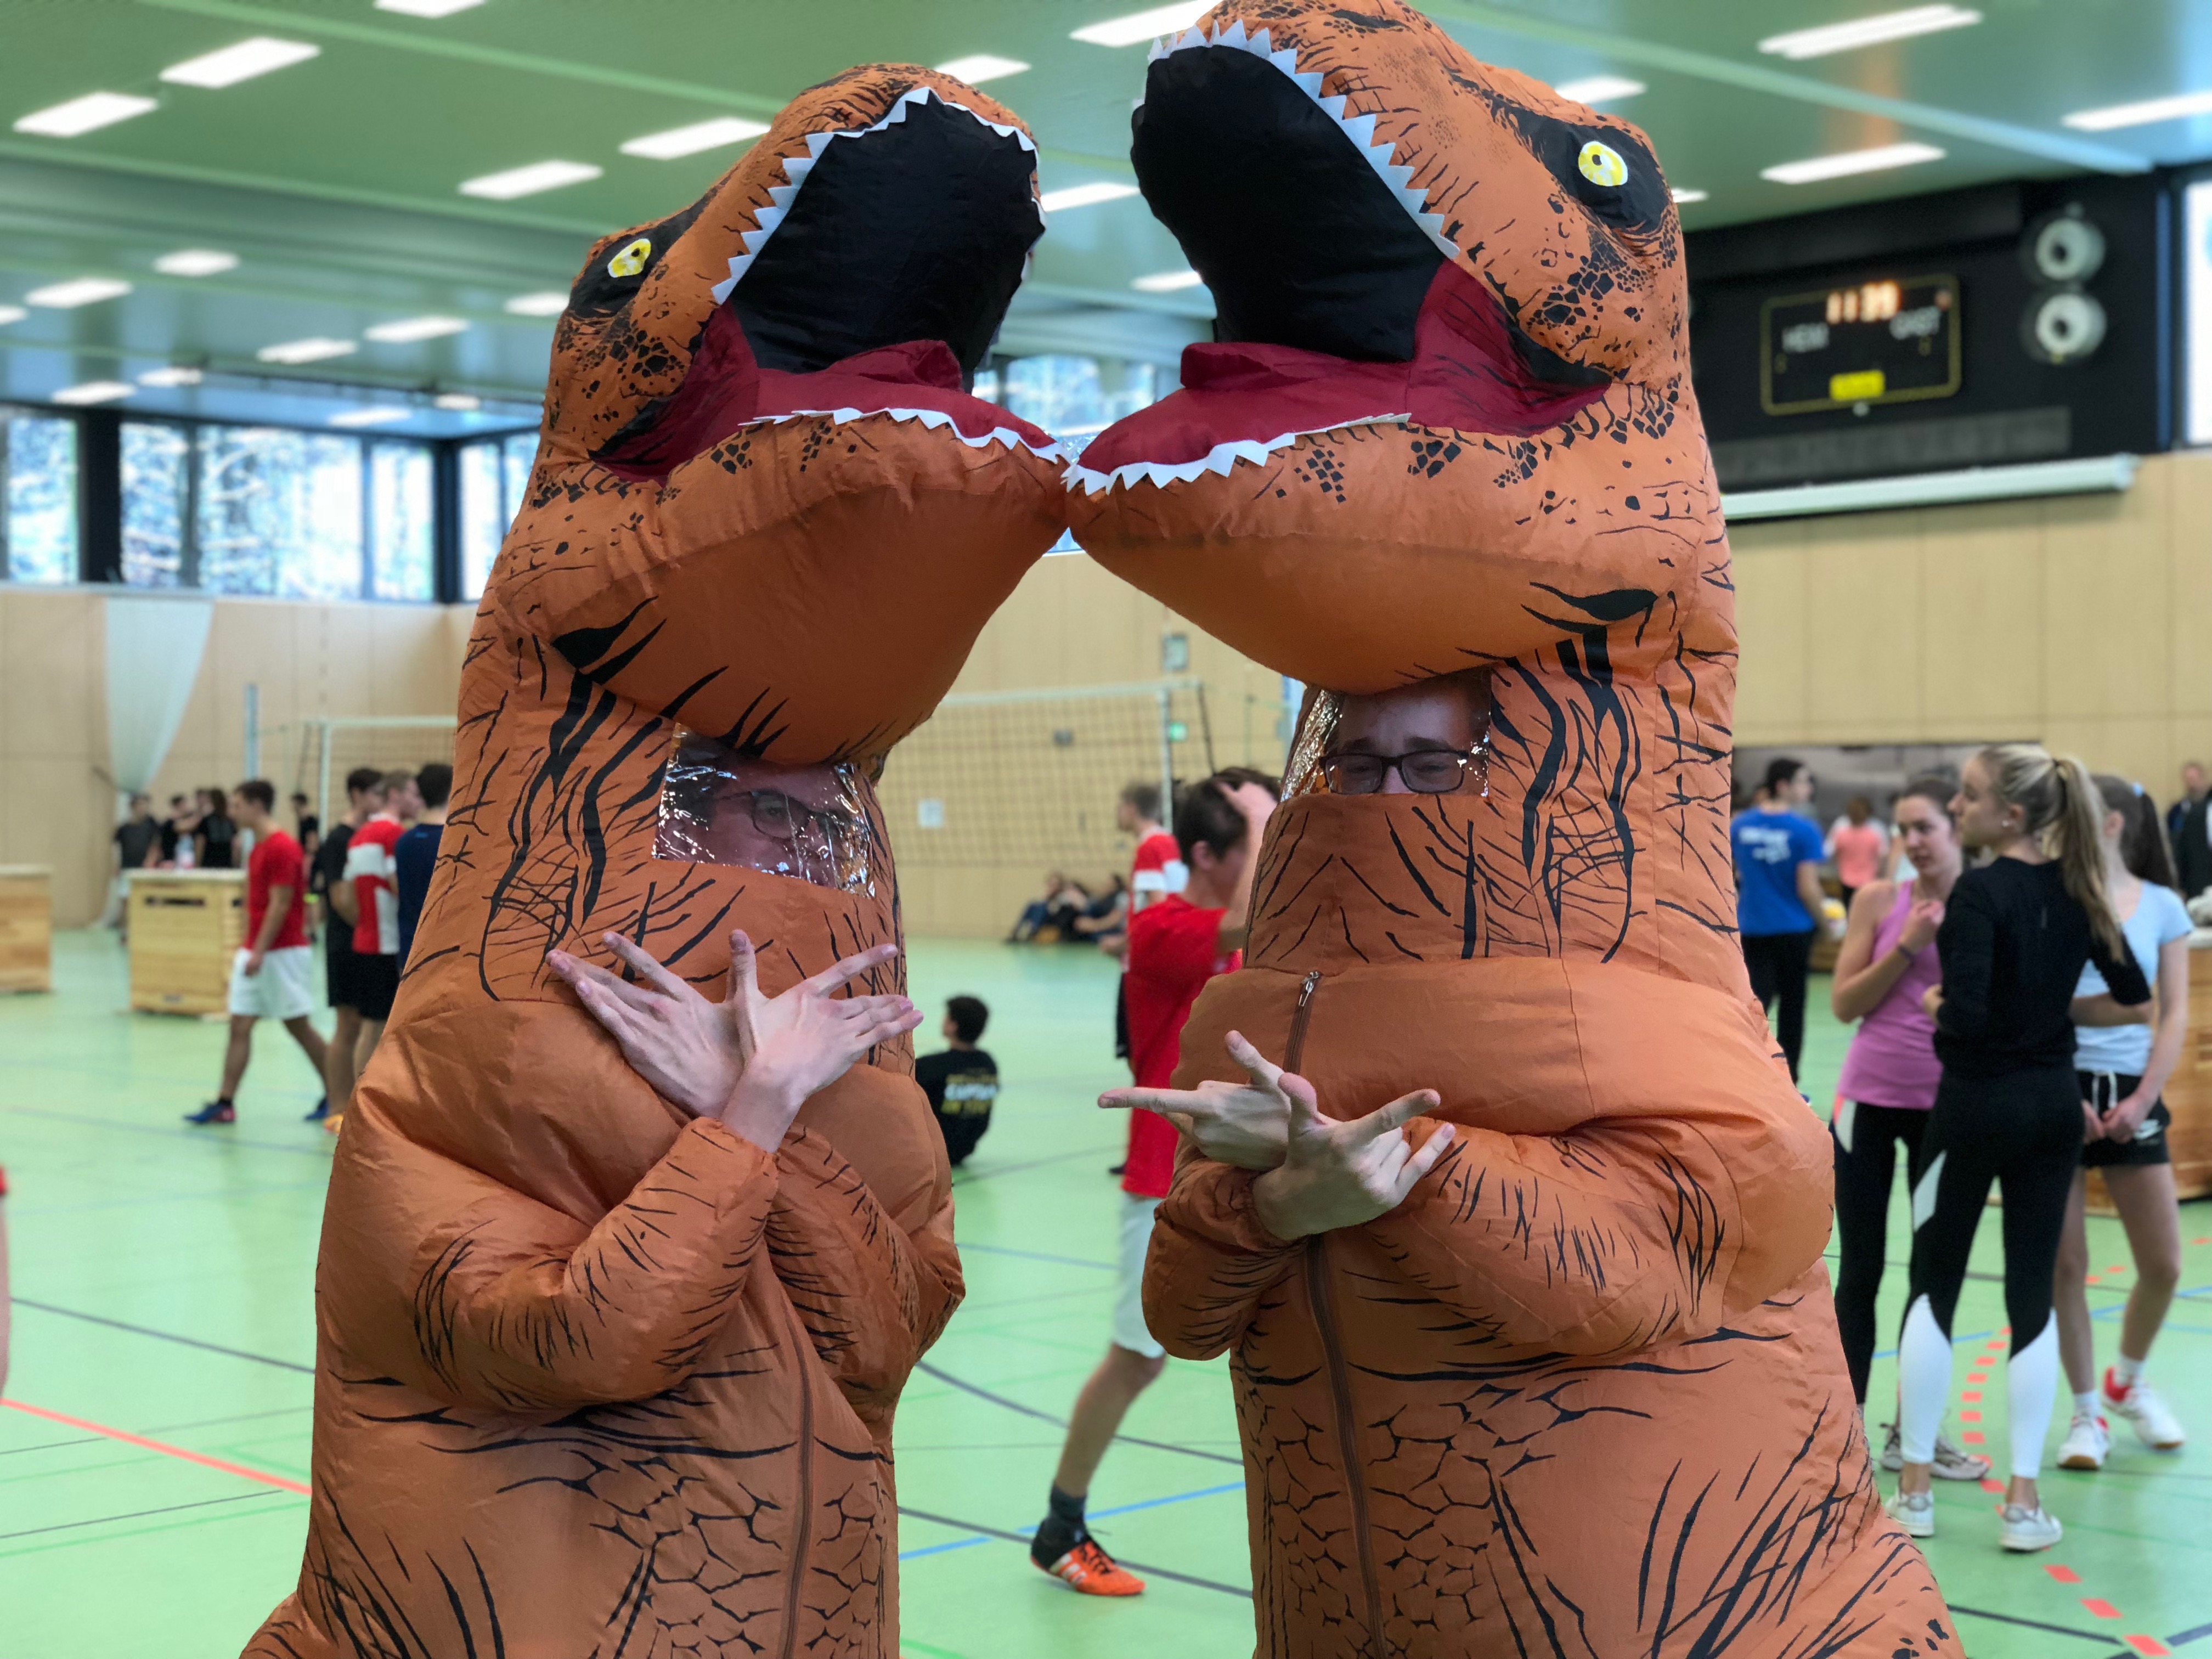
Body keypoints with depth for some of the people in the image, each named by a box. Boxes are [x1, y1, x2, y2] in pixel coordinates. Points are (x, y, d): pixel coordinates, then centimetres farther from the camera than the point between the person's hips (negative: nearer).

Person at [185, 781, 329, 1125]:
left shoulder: (282, 848, -16)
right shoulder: (258, 849, 13)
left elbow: (280, 905, -20)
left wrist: (259, 952, -22)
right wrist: (247, 949, 19)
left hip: (283, 954, -9)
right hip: (254, 953, 9)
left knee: (299, 1026, 0)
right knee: (239, 1027, 2)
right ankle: (225, 1103, 1)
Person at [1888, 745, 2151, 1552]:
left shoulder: (1980, 891, -17)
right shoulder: (2077, 889, 3)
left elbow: (1966, 1014, -27)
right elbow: (2134, 998, 11)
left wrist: (1938, 1010, -6)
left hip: (1978, 1105, -5)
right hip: (2054, 1105, 6)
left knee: (1933, 1287, 8)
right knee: (2032, 1290, 8)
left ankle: (1916, 1488, 13)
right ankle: (2024, 1500, 7)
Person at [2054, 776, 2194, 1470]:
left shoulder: (2162, 907, 3)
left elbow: (2175, 1013, 3)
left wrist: (2143, 1098, -8)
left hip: (2130, 1093, 2)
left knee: (2163, 1265, 4)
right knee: (2066, 1264, -1)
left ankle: (2127, 1382, 31)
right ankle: (2087, 1413, 14)